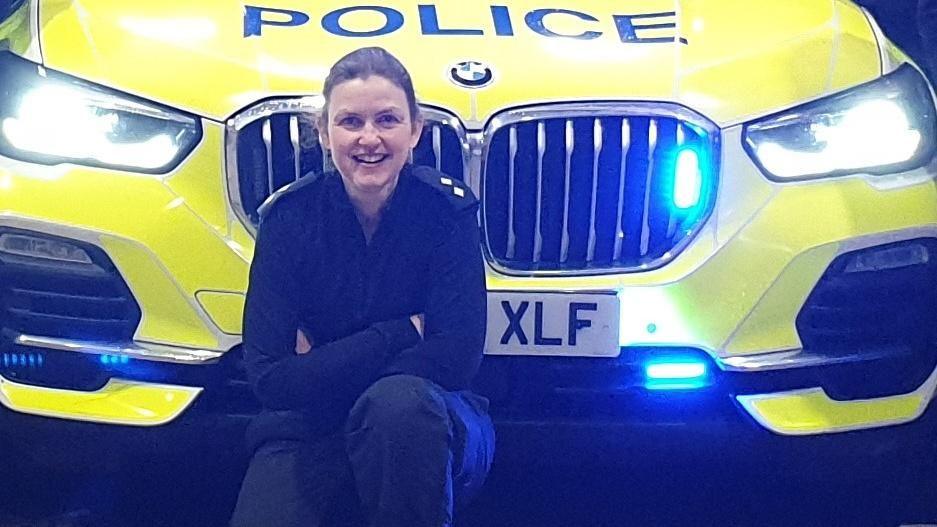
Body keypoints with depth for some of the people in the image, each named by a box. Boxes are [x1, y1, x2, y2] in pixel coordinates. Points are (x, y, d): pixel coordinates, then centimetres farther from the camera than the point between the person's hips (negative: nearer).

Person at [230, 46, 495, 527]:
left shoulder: (448, 209, -9)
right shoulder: (289, 216, -7)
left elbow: (457, 359, -17)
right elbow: (270, 378, -13)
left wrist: (322, 369, -13)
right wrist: (402, 332, -16)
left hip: (432, 428, -1)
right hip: (310, 434, 1)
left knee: (397, 400, -35)